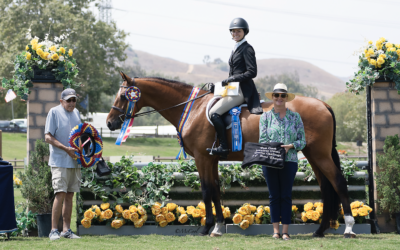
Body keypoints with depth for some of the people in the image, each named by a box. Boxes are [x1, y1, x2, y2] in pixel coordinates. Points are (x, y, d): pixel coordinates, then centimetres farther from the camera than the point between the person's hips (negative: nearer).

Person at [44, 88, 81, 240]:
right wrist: (66, 149, -19)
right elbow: (48, 137, -10)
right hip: (60, 161, -6)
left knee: (69, 195, 7)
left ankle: (66, 230, 11)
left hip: (75, 161, 6)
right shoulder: (54, 112, -4)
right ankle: (54, 230, -12)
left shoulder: (76, 113, 15)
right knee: (60, 194, -14)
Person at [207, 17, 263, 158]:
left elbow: (252, 72, -18)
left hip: (242, 90, -10)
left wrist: (231, 79, -18)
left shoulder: (247, 49, -10)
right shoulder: (236, 49, 19)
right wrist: (226, 82, 11)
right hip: (234, 89, 10)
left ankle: (223, 147, -18)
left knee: (214, 113, -19)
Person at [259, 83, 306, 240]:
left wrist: (291, 146, -15)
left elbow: (302, 140, 5)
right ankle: (276, 230, 8)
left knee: (286, 196, 0)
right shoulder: (265, 117, 7)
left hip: (289, 161, 0)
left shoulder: (295, 117, 7)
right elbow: (262, 140, 2)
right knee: (274, 196, 4)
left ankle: (285, 231, 2)